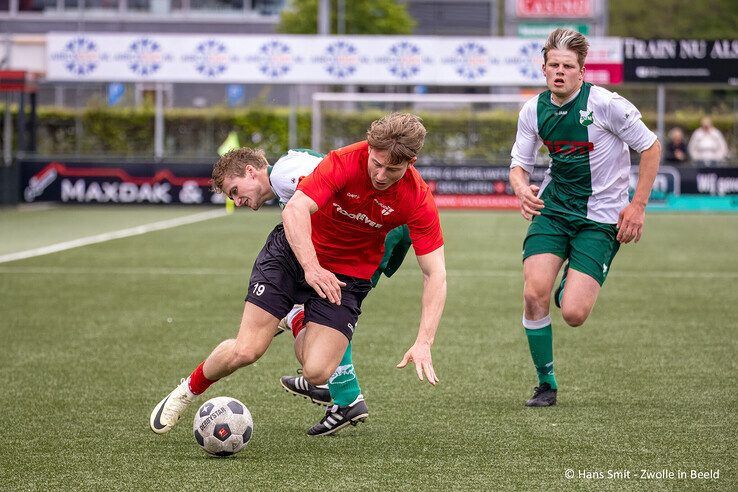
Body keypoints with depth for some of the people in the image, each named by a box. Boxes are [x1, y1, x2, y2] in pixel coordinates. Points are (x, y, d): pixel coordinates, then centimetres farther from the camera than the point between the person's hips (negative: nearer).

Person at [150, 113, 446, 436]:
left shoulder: (417, 200, -21)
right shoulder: (344, 161, -25)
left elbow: (435, 273, -19)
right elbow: (295, 209, -33)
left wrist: (423, 343, -28)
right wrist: (312, 268, -45)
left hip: (349, 273, 1)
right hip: (295, 250, -1)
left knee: (316, 372, -14)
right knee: (245, 351, -12)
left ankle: (299, 327, 23)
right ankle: (189, 390, 20)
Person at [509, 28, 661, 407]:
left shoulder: (605, 104, -16)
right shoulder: (533, 110, -1)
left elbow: (650, 147, -6)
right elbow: (519, 164, 10)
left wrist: (638, 205, -9)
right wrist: (522, 188, -14)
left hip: (601, 217, -4)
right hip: (554, 206, 4)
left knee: (573, 313, -16)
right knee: (534, 293, -17)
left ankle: (573, 286, 25)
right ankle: (545, 384, 3)